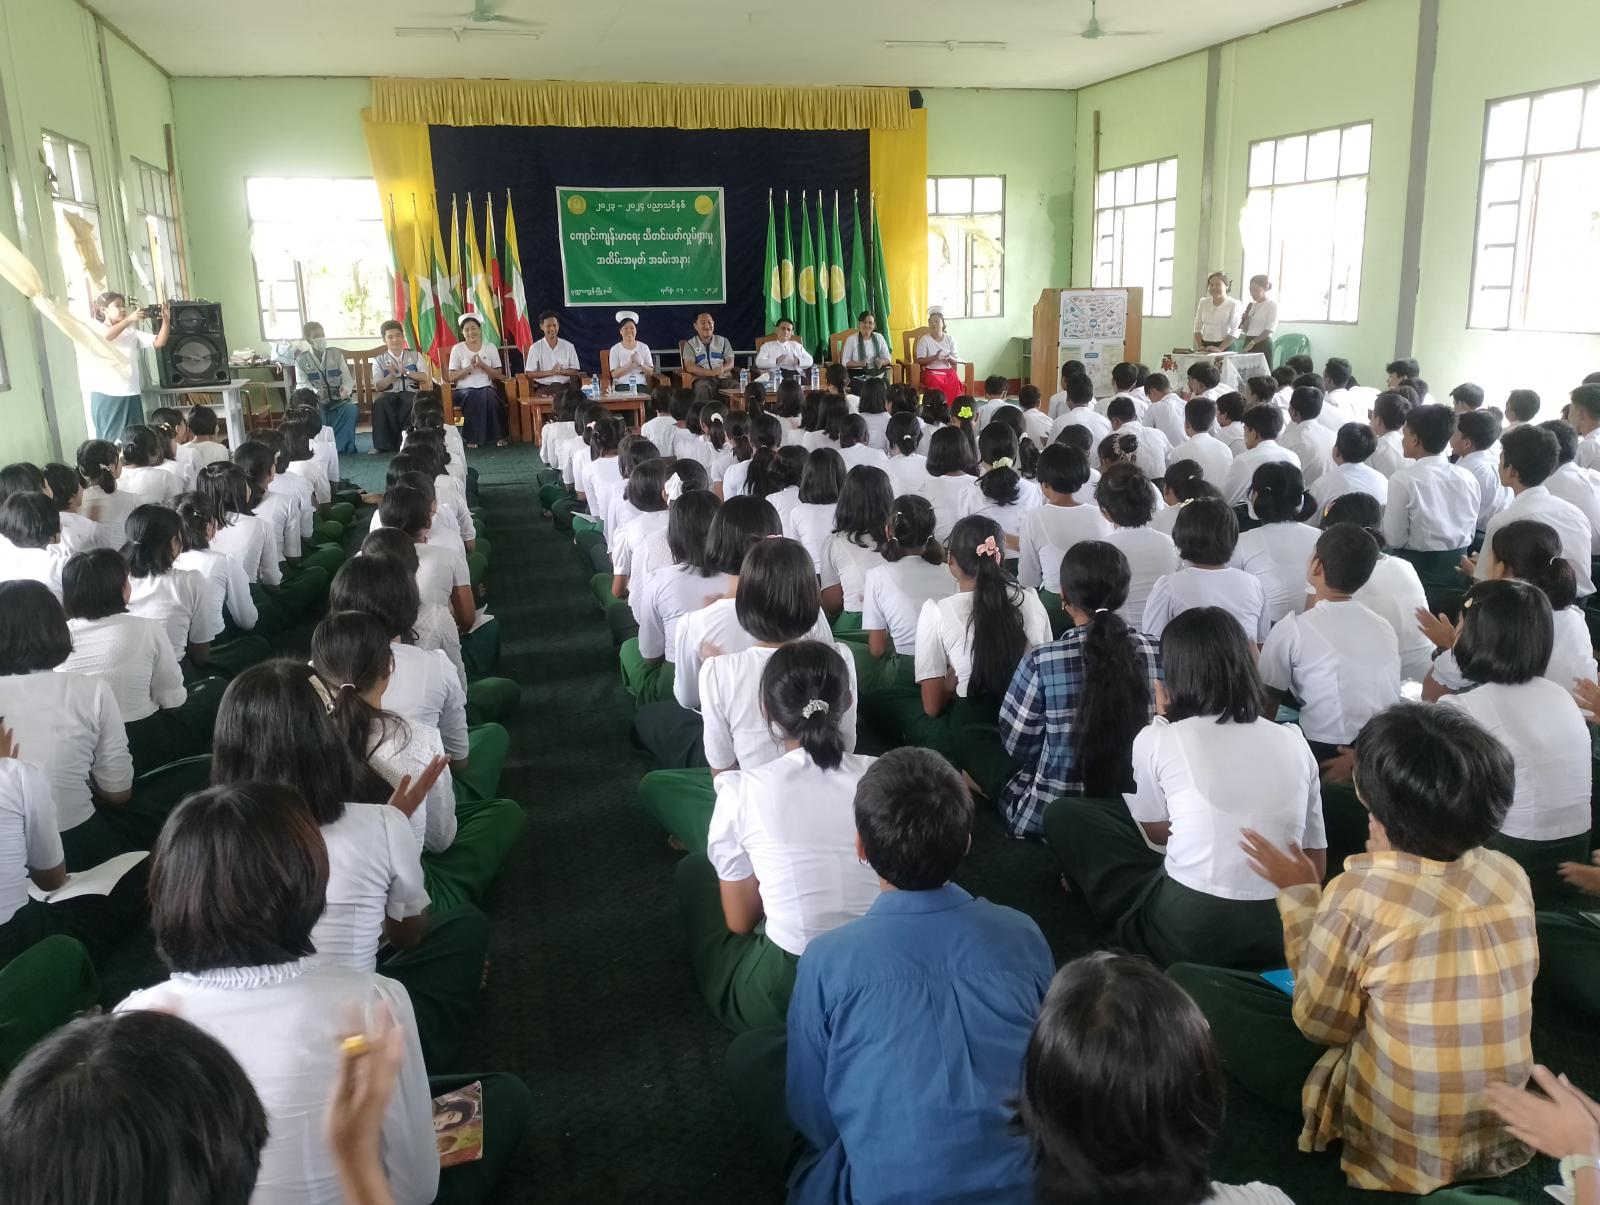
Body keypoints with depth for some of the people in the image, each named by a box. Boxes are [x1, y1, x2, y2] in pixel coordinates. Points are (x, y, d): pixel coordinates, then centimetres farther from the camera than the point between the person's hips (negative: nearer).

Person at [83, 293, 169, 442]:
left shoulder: (131, 332, 11)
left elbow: (159, 342, 5)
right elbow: (106, 337, -22)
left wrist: (166, 321, -10)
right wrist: (130, 319, -25)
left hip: (130, 395, 4)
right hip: (106, 396, -3)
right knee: (111, 440, 0)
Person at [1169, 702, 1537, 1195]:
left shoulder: (1364, 890, -25)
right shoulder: (1510, 875, -7)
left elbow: (1319, 1023, -9)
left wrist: (1298, 895, -2)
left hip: (1398, 1145, -7)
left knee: (1186, 983, 1)